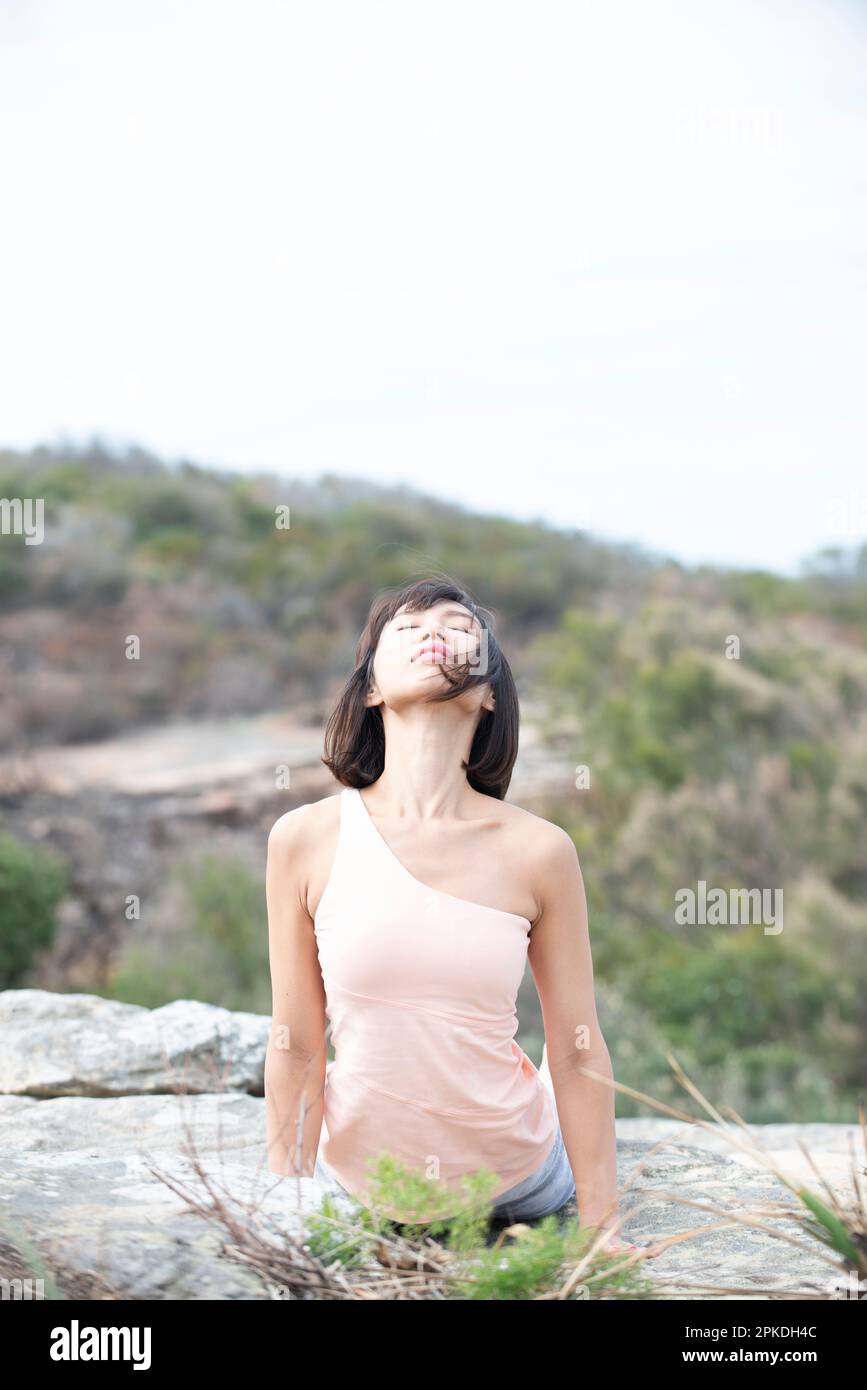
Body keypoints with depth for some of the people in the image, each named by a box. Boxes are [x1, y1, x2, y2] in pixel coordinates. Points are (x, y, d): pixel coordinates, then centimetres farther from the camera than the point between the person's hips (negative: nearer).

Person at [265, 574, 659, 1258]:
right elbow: (296, 1048, -11)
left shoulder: (539, 851, -19)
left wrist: (602, 1228, -9)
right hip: (359, 1174, 0)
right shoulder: (305, 840, -18)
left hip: (515, 1173, 0)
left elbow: (579, 1053, -12)